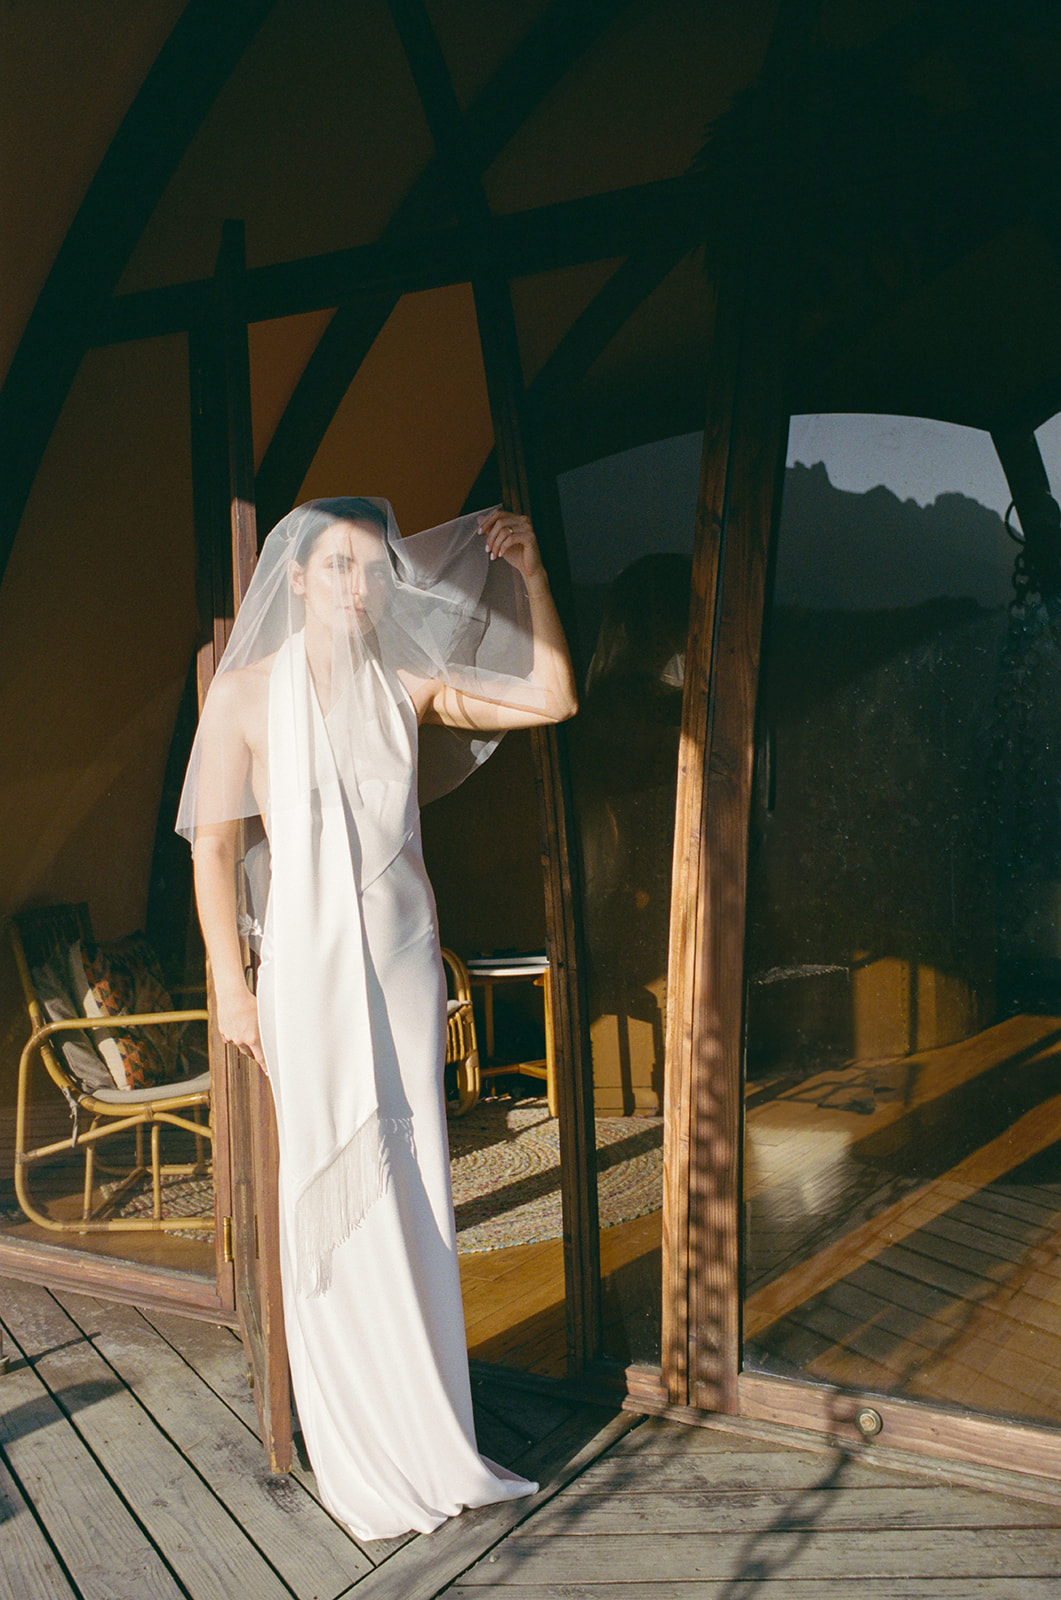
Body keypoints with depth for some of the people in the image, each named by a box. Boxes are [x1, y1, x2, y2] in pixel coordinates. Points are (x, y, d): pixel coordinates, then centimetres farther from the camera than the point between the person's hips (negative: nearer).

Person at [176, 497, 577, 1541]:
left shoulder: (410, 687, 6)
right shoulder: (247, 691, -3)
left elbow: (550, 700, 9)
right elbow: (214, 844, -3)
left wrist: (530, 577, 2)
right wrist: (230, 983, -8)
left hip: (404, 962, 4)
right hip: (310, 966, -4)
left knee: (414, 1198, 11)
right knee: (335, 1201, 2)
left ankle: (428, 1441, 27)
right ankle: (365, 1465, 20)